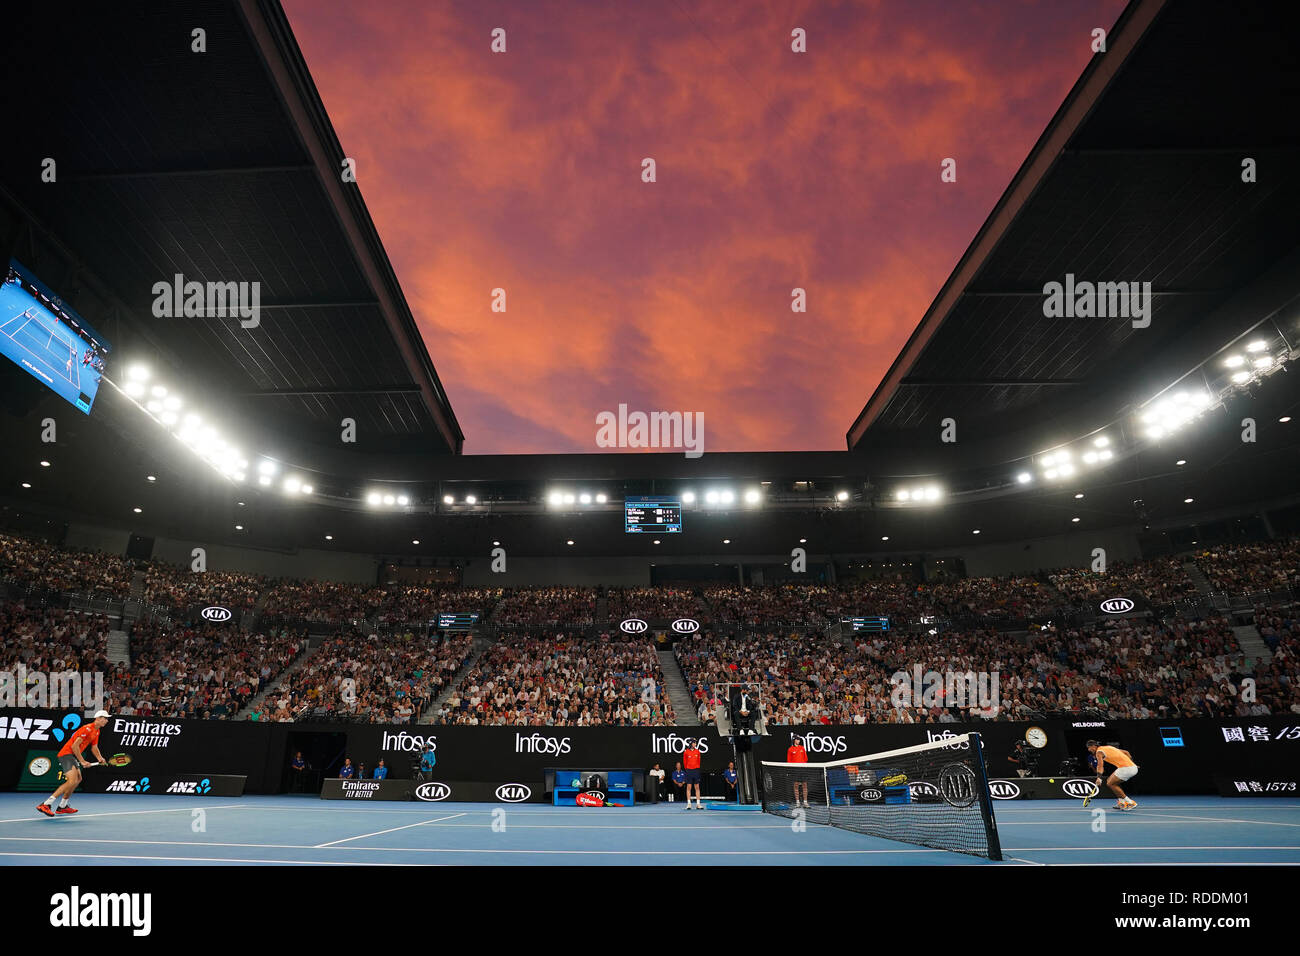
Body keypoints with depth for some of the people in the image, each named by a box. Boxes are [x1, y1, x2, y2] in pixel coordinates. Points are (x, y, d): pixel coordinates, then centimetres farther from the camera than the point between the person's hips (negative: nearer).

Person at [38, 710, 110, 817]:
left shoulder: (97, 731, 14)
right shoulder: (87, 729, -18)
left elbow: (94, 747, 22)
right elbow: (74, 746, -22)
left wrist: (100, 758, 4)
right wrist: (82, 761, -18)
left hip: (73, 756, 11)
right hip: (66, 754, -11)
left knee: (78, 779, 17)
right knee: (72, 781, -23)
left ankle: (62, 806, 26)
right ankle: (45, 805, -23)